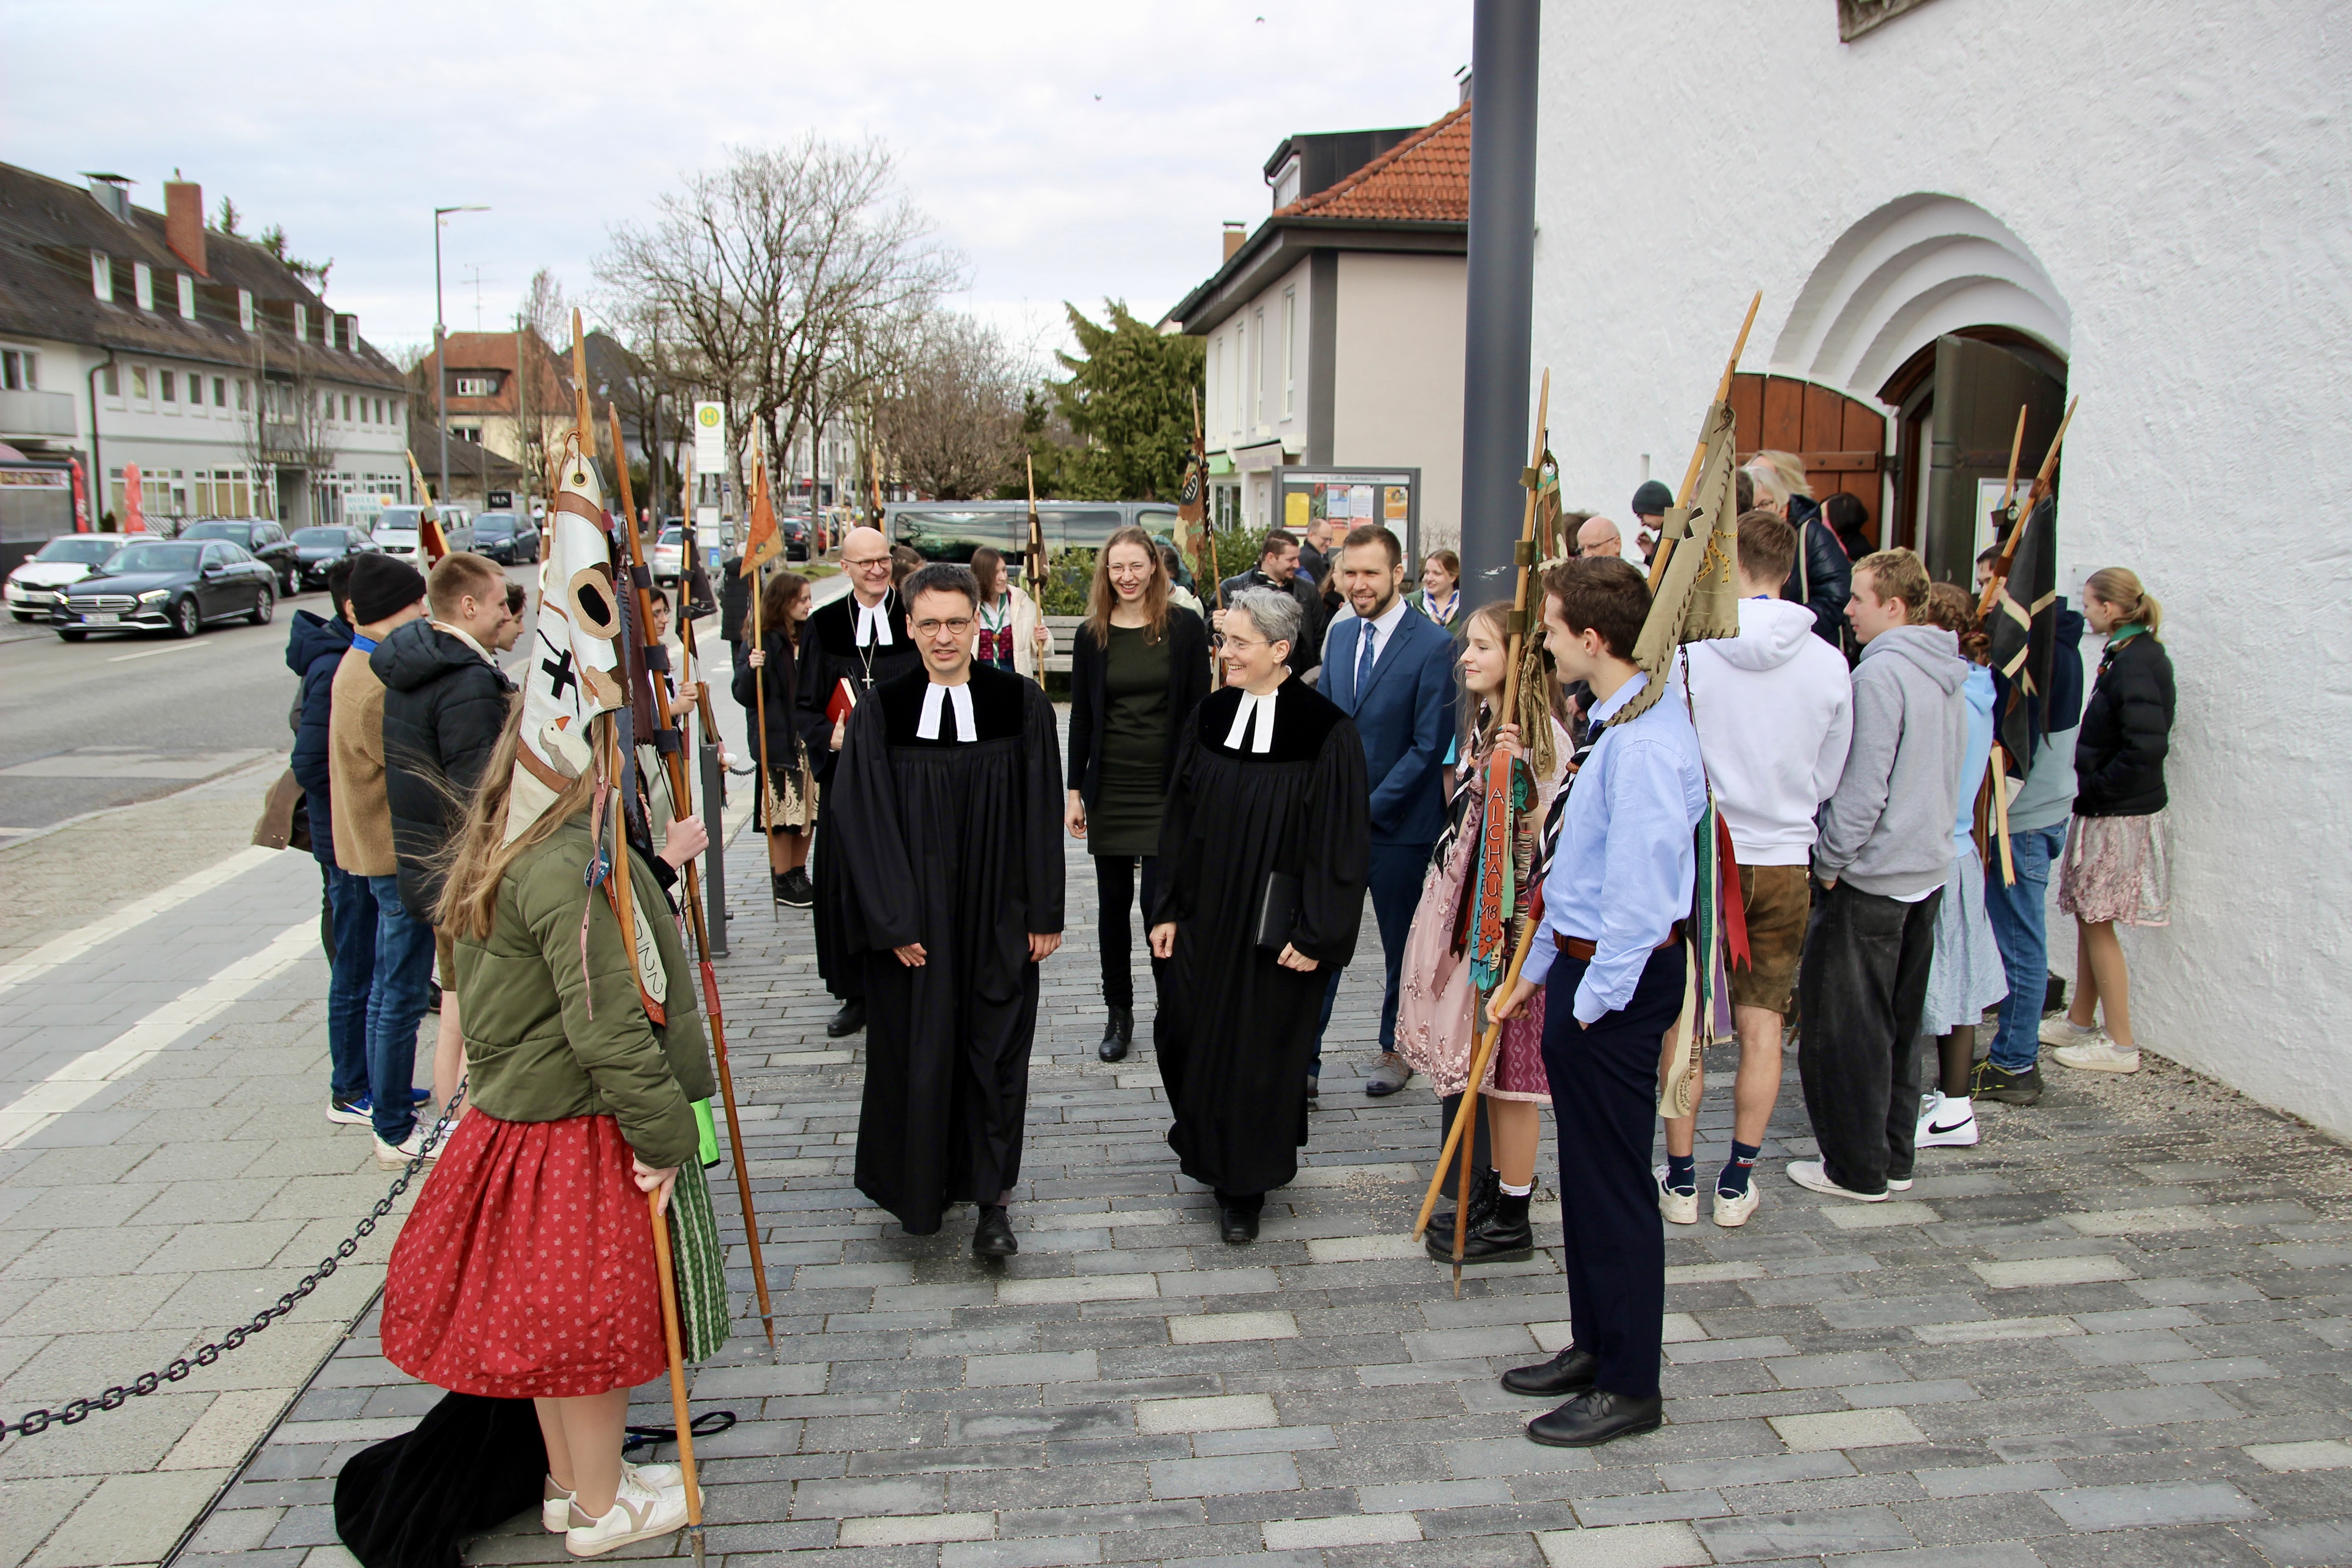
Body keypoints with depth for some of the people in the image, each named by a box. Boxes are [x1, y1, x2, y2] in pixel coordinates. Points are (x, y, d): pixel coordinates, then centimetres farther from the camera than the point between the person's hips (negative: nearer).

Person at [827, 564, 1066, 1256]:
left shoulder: (1022, 705, -4)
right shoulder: (881, 711, -4)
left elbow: (1042, 816, -2)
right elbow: (864, 821, -5)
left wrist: (1045, 913, -3)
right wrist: (894, 921, -10)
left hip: (996, 920, 0)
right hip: (912, 924, 0)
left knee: (995, 1055, 5)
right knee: (916, 1054, 10)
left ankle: (991, 1203, 15)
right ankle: (919, 1190, 29)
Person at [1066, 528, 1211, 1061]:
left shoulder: (1184, 628, -3)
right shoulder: (1092, 635, 4)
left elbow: (1198, 708, -1)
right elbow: (1081, 717, 7)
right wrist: (1075, 790, 4)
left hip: (1167, 787, -3)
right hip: (1110, 788, 3)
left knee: (1159, 902, -7)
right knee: (1114, 903, 9)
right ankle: (1119, 1015, 21)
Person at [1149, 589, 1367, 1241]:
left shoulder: (1327, 732, -13)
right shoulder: (1208, 717, 1)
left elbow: (1341, 841, -12)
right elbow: (1179, 821, 7)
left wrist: (1317, 934, -13)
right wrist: (1168, 909, 5)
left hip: (1274, 926, -4)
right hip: (1206, 913, 5)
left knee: (1260, 1046, 6)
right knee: (1188, 1033, 10)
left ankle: (1244, 1186, 24)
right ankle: (1210, 1146, 38)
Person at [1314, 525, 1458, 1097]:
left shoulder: (1433, 645, -12)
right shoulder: (1340, 635, 8)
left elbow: (1430, 744, -14)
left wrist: (1371, 806, -15)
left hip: (1399, 824, -4)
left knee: (1404, 944, 13)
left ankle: (1397, 1049, 31)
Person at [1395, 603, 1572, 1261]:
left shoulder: (1540, 735, -17)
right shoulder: (1483, 724, 12)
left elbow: (1547, 837, -20)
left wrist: (1512, 773, -29)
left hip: (1515, 917, -9)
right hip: (1473, 911, 9)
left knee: (1509, 1066, 1)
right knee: (1487, 1064, 16)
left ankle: (1512, 1221, 13)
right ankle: (1500, 1187, 29)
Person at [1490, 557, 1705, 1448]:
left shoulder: (1646, 741, -21)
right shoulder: (1617, 724, 11)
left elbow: (1640, 883, -23)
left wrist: (1594, 1000, -17)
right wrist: (1540, 970, 20)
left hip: (1618, 982, -10)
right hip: (1584, 970, 10)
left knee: (1614, 1182, 1)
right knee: (1584, 1173, 18)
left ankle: (1629, 1387, 16)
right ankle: (1595, 1347, 33)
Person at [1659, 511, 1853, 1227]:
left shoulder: (1689, 650, -12)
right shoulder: (1830, 663, -4)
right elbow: (1830, 777, 6)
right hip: (1786, 863, 2)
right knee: (1762, 1024, 11)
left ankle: (1681, 1179, 17)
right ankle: (1738, 1181, 18)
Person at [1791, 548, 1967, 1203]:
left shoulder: (1881, 672, -18)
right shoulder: (1949, 675, 11)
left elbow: (1863, 786, -20)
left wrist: (1830, 860, -12)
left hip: (1871, 876, -9)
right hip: (1929, 869, 9)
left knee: (1846, 1024, 1)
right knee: (1900, 1021, 16)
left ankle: (1858, 1169, 7)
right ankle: (1895, 1157, 24)